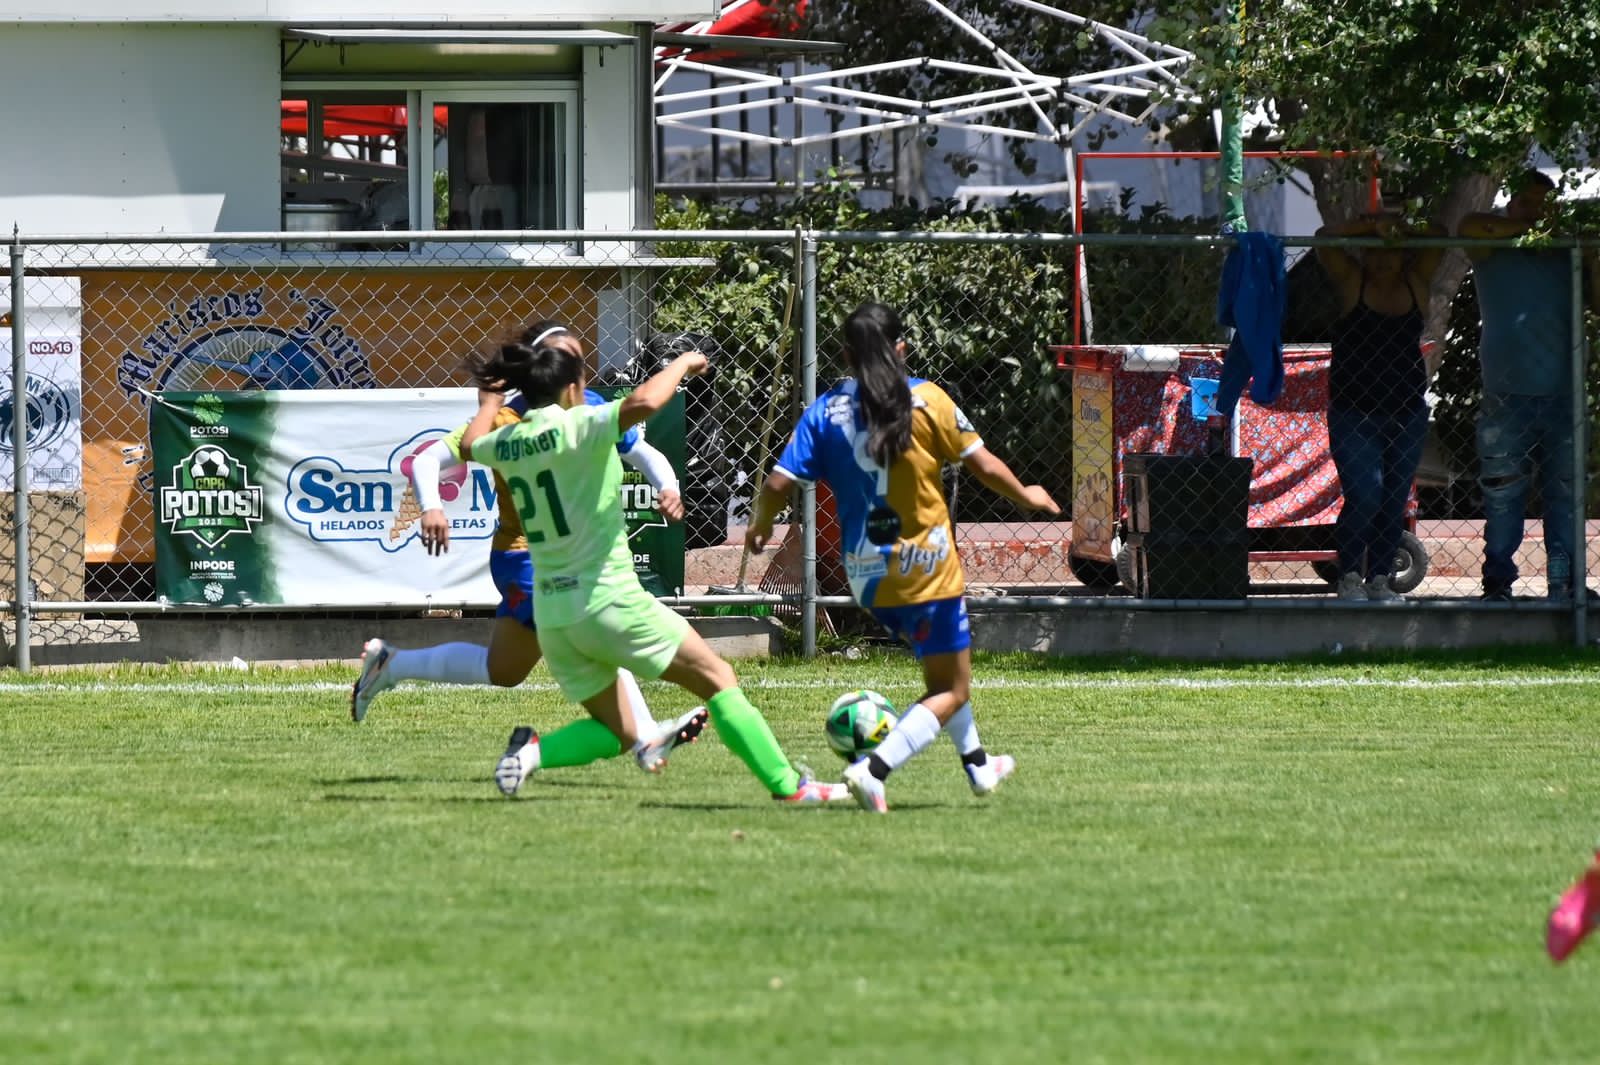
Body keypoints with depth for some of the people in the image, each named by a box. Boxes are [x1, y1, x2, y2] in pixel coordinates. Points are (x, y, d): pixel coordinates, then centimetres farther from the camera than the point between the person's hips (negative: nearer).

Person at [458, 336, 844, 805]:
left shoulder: (505, 442, 6)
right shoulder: (576, 427, -13)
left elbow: (469, 445, 30)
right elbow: (644, 402, -28)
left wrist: (489, 402, 48)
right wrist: (683, 364, -10)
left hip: (552, 615, 7)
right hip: (608, 600, -7)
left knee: (617, 732, 17)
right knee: (719, 678, 4)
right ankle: (786, 784, -2)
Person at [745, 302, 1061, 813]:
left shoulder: (825, 411, -3)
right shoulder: (926, 399, -9)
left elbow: (780, 483, -8)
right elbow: (984, 466, -3)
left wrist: (760, 525, 13)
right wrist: (1026, 496, 17)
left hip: (864, 573, 5)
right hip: (925, 568, -5)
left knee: (941, 669, 29)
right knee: (951, 691, 4)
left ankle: (977, 764, 45)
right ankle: (873, 770, -16)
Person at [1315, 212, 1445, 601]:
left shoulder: (1415, 283, 7)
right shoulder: (1352, 282, -2)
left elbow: (1439, 240, 3)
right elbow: (1324, 239, -13)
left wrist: (1401, 230, -10)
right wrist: (1372, 226, -20)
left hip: (1407, 413, 4)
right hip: (1354, 412, -4)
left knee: (1394, 502, 5)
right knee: (1364, 497, -14)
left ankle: (1379, 580, 14)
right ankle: (1349, 577, -1)